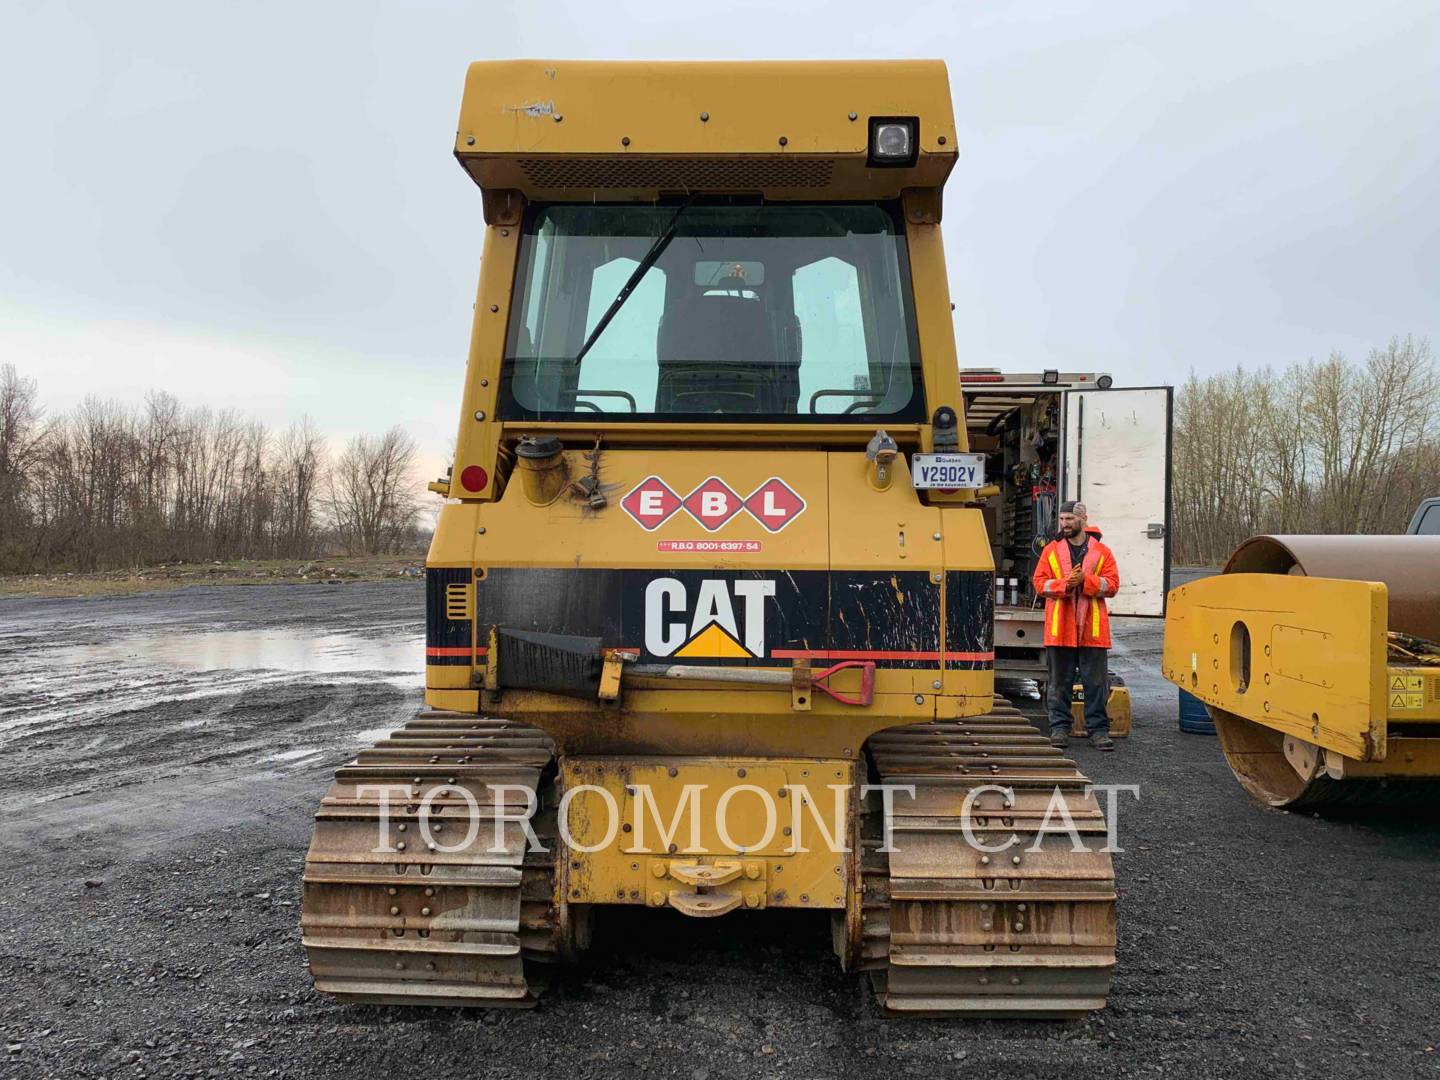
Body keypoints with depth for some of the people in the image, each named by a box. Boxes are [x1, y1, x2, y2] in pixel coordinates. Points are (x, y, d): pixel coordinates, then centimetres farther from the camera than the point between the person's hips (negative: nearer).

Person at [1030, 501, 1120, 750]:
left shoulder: (1102, 552, 6)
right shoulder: (1051, 550, 8)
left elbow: (1112, 584, -2)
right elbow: (1039, 583, 1)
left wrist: (1085, 580, -16)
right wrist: (1064, 584, -15)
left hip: (1092, 629, 0)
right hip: (1060, 629, 1)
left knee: (1096, 682, 3)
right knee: (1059, 681, 5)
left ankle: (1098, 729, 12)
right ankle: (1059, 728, 13)